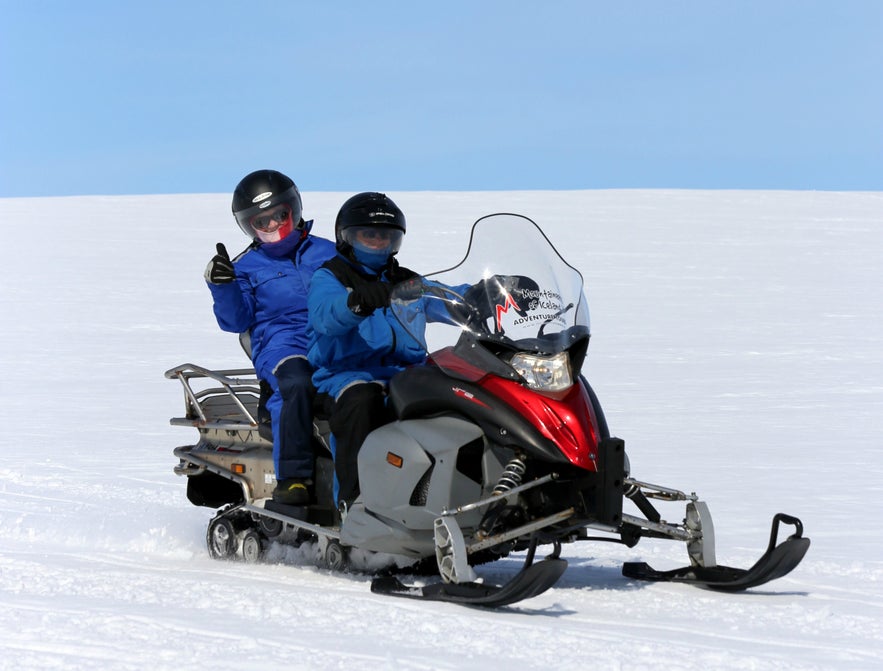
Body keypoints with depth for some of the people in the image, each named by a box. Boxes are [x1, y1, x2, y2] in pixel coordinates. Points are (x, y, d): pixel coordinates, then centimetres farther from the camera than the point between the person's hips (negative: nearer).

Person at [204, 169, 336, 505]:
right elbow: (235, 321, 7)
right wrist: (222, 286, -8)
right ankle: (292, 477, -40)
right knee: (297, 384, -39)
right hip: (282, 344, -2)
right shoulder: (246, 266, 17)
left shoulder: (327, 252, 23)